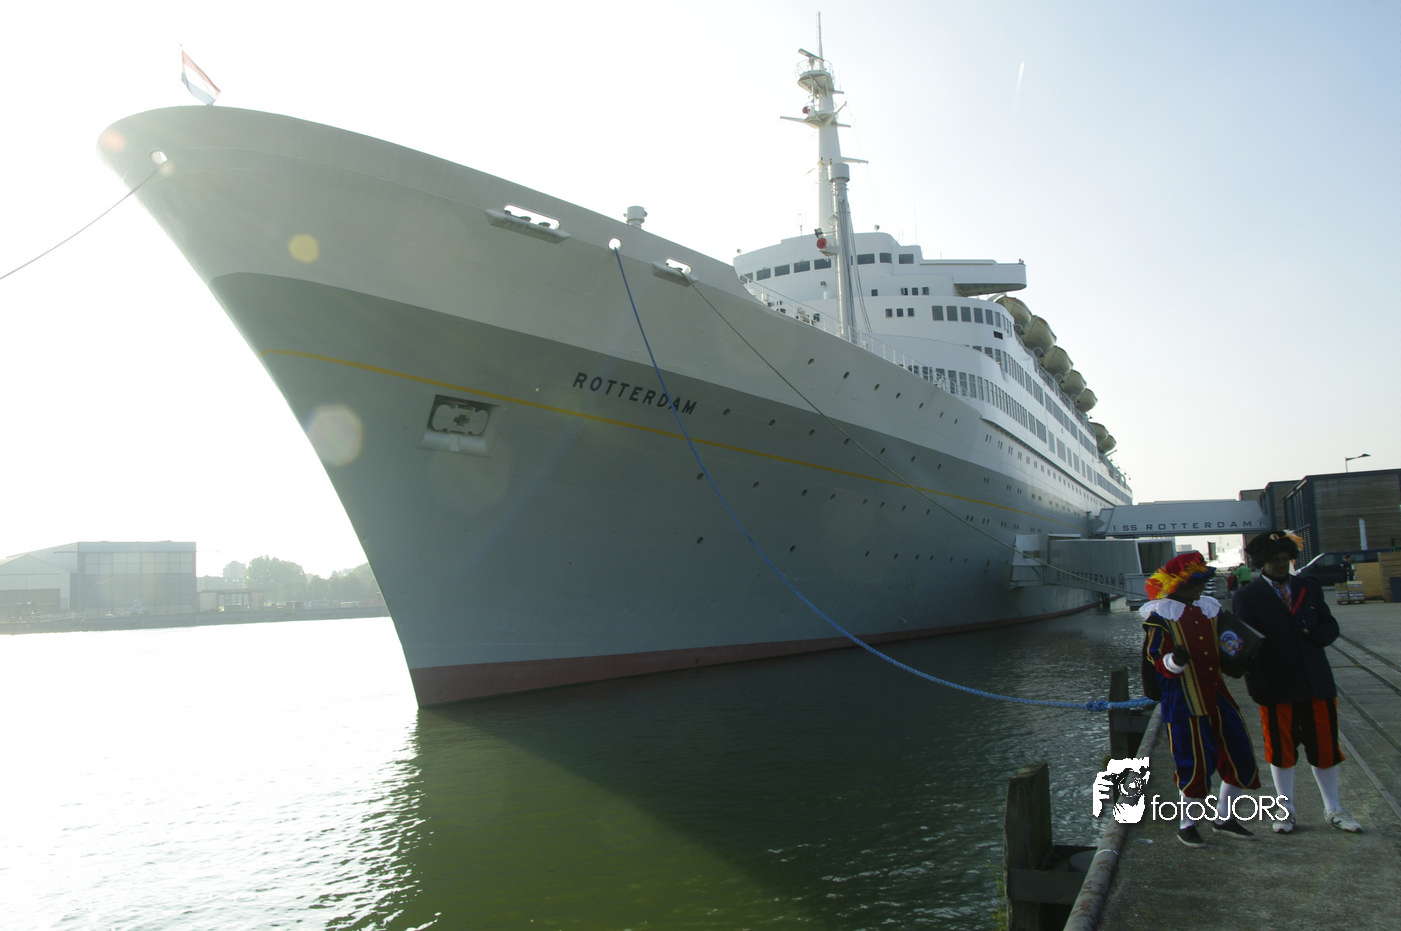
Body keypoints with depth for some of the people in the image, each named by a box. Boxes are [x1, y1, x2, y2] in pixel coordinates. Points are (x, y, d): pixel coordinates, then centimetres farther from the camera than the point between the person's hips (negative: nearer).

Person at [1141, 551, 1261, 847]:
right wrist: (1175, 660, -32)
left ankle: (1224, 819, 30)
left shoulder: (1210, 608, 13)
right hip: (1184, 701, -7)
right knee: (1195, 762, -4)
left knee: (1241, 756, 10)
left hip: (1218, 695, 7)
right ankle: (1186, 825, 17)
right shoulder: (1160, 614, -8)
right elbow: (1158, 661, -11)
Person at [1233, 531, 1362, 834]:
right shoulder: (1247, 597, -3)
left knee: (1324, 746, 10)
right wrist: (1257, 684, -16)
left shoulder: (1309, 587, 10)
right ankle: (1286, 810, 22)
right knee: (1281, 749, 8)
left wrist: (1314, 634, -14)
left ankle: (1333, 809, 26)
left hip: (1316, 683, 3)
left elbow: (1330, 627, 9)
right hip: (1277, 687, -3)